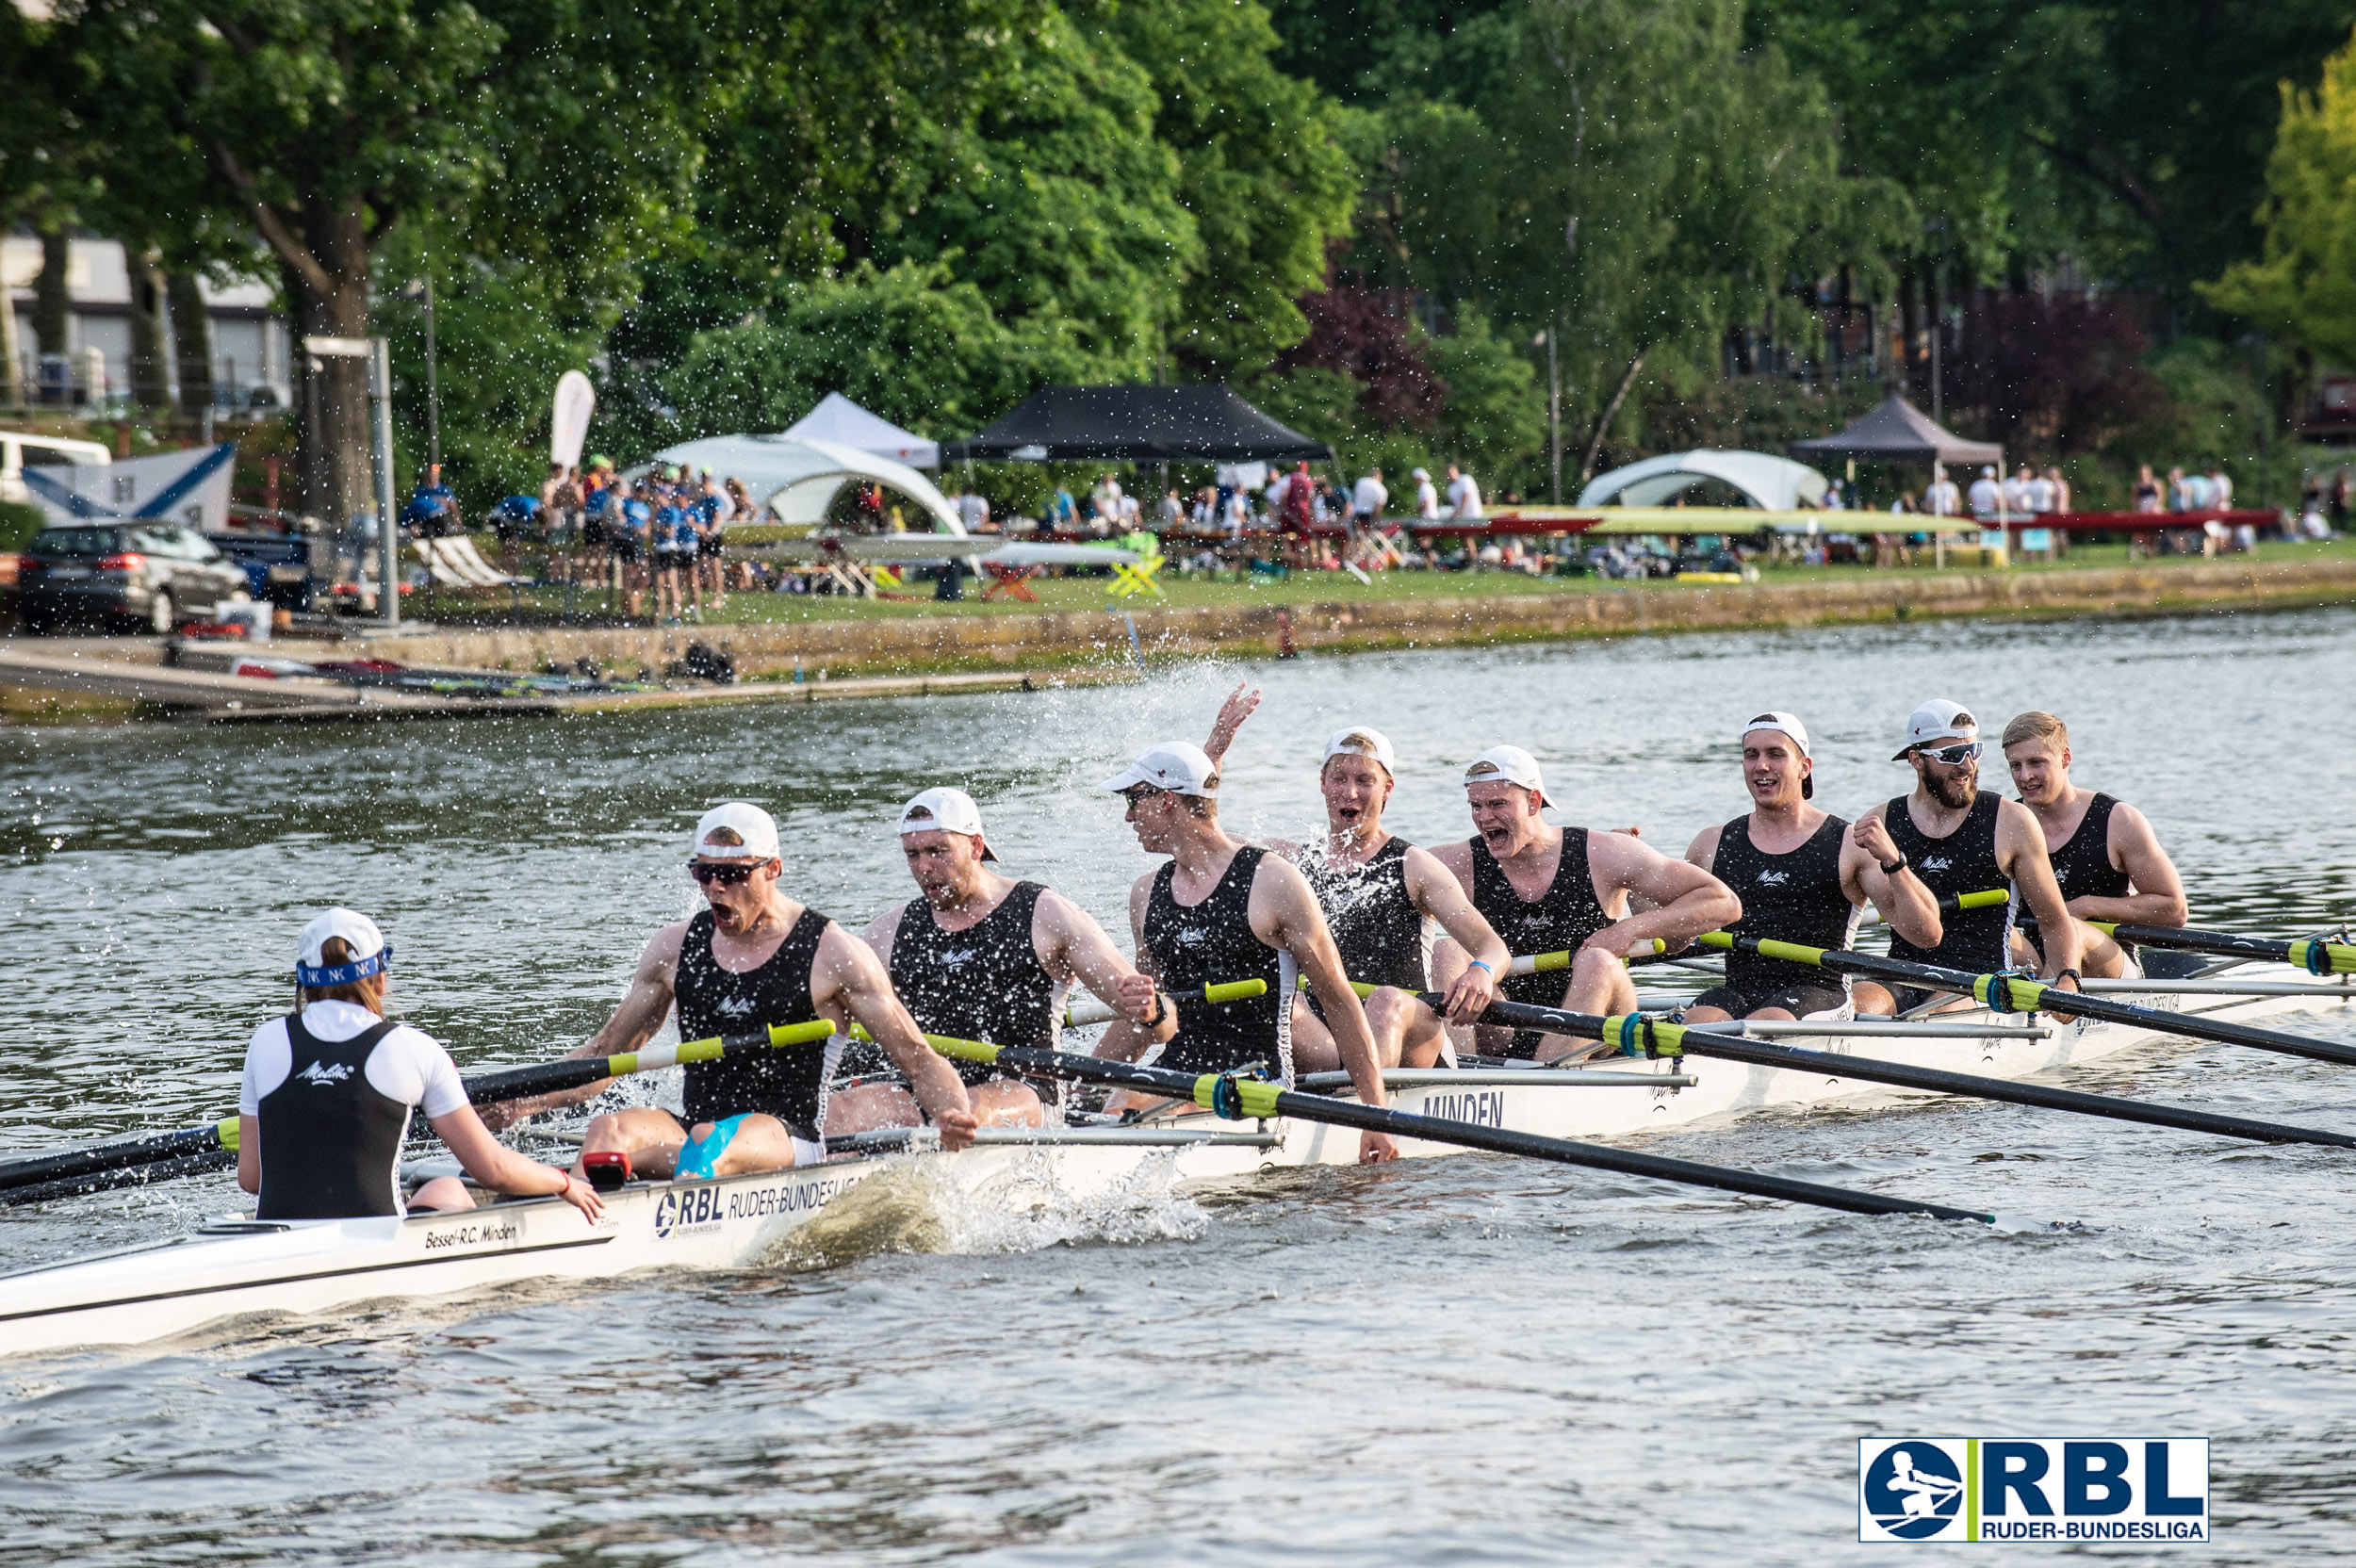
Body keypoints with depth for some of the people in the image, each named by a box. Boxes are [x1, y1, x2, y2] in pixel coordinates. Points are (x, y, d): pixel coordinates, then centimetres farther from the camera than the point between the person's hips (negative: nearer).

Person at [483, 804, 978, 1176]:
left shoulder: (833, 954, 0)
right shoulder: (674, 948, 14)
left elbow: (917, 1058, 2)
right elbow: (606, 1053, 22)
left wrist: (951, 1114, -19)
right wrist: (530, 1099, 6)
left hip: (791, 1141, -4)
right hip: (694, 1127, 4)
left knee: (711, 1142, -38)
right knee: (608, 1130, -27)